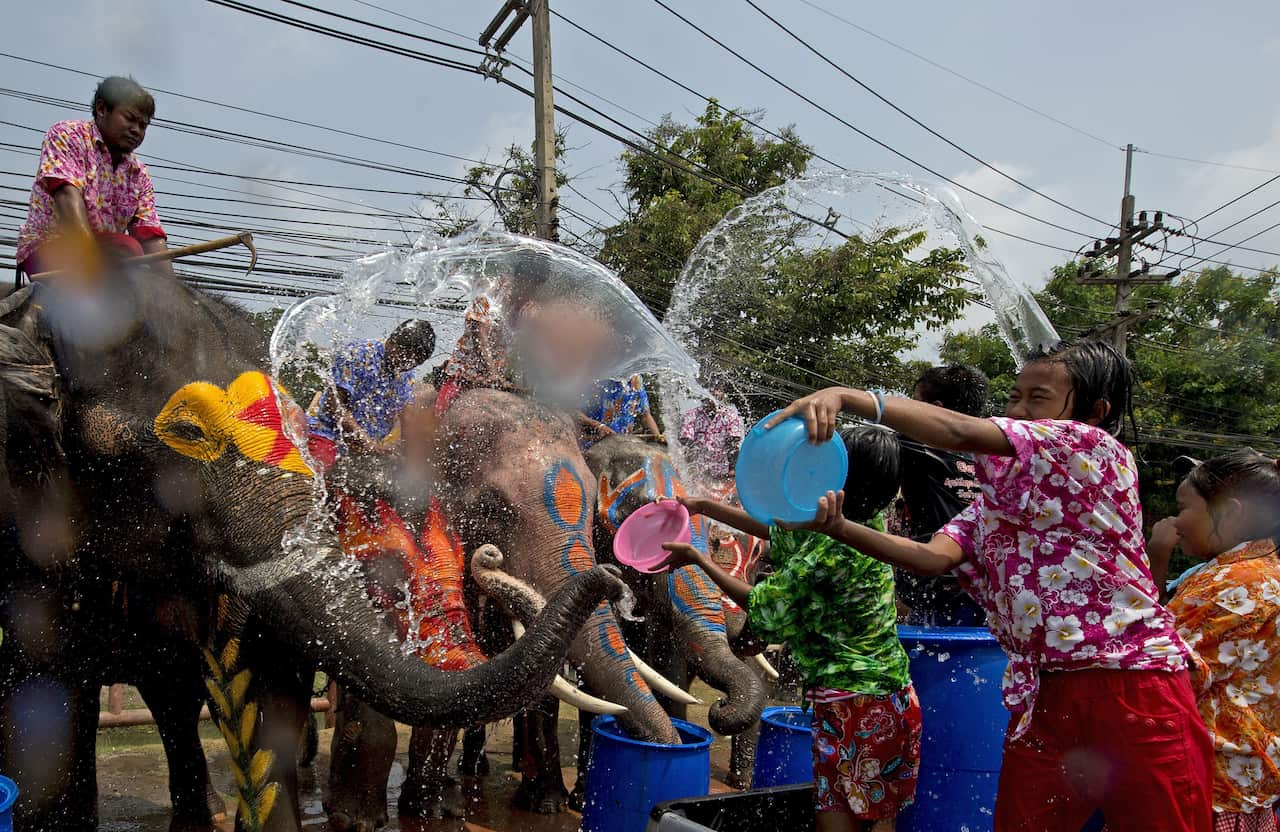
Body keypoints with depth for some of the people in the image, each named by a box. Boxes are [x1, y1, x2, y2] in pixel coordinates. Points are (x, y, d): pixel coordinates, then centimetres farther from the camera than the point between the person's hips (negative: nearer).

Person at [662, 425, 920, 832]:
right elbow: (779, 530, 15)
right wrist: (702, 506, 18)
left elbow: (761, 605, -11)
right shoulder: (866, 524, 4)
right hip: (892, 696, 9)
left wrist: (697, 558, -1)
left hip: (853, 705, -9)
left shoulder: (831, 550, -23)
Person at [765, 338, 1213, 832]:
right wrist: (840, 528, -17)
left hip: (1132, 685, -6)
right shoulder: (994, 500, 15)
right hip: (1043, 693, 6)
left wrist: (848, 396, -26)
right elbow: (934, 558, -2)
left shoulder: (1096, 450, -7)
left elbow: (962, 433, -20)